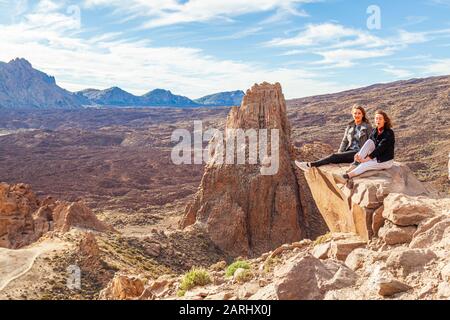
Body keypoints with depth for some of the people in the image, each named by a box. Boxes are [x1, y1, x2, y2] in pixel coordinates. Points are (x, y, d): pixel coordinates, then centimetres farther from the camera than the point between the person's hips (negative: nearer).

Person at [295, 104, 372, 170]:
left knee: (335, 156, -28)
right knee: (336, 157, -25)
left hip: (359, 153, -6)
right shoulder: (349, 126, 17)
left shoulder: (367, 127, 3)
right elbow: (344, 141, 16)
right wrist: (340, 152, 0)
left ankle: (310, 165, -41)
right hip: (349, 151, 6)